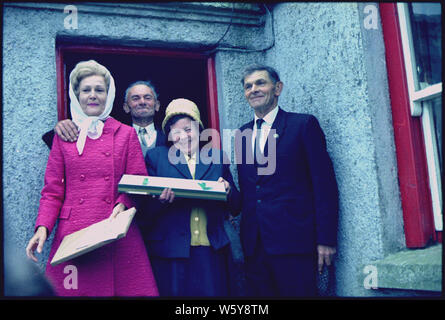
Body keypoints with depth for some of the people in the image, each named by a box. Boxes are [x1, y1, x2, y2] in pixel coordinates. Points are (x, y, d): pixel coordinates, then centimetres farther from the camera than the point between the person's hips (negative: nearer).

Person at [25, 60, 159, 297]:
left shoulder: (126, 134, 10)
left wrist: (123, 204, -13)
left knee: (126, 286, -4)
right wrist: (43, 227, -5)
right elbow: (52, 191, 9)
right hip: (73, 236, 1)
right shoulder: (64, 135, 11)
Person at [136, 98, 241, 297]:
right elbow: (145, 210, 2)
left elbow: (235, 208, 13)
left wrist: (228, 191, -9)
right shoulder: (156, 156, 9)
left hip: (211, 252, 2)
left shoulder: (217, 157, 13)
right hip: (170, 251, -1)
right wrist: (160, 201, -19)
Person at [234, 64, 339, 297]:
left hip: (293, 242, -4)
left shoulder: (304, 125, 0)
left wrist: (326, 239, -11)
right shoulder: (242, 134, 15)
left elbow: (325, 184, -5)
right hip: (254, 246, 5)